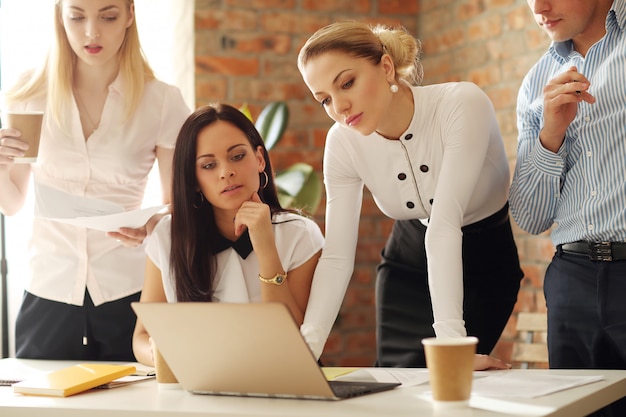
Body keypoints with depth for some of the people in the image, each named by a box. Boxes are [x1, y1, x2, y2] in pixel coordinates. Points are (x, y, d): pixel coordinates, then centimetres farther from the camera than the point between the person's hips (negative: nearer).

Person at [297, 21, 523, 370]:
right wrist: (304, 348, -29)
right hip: (409, 261, 4)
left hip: (483, 264, -4)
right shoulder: (343, 142, -16)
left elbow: (444, 226, -37)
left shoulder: (463, 105, -30)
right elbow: (337, 256, -17)